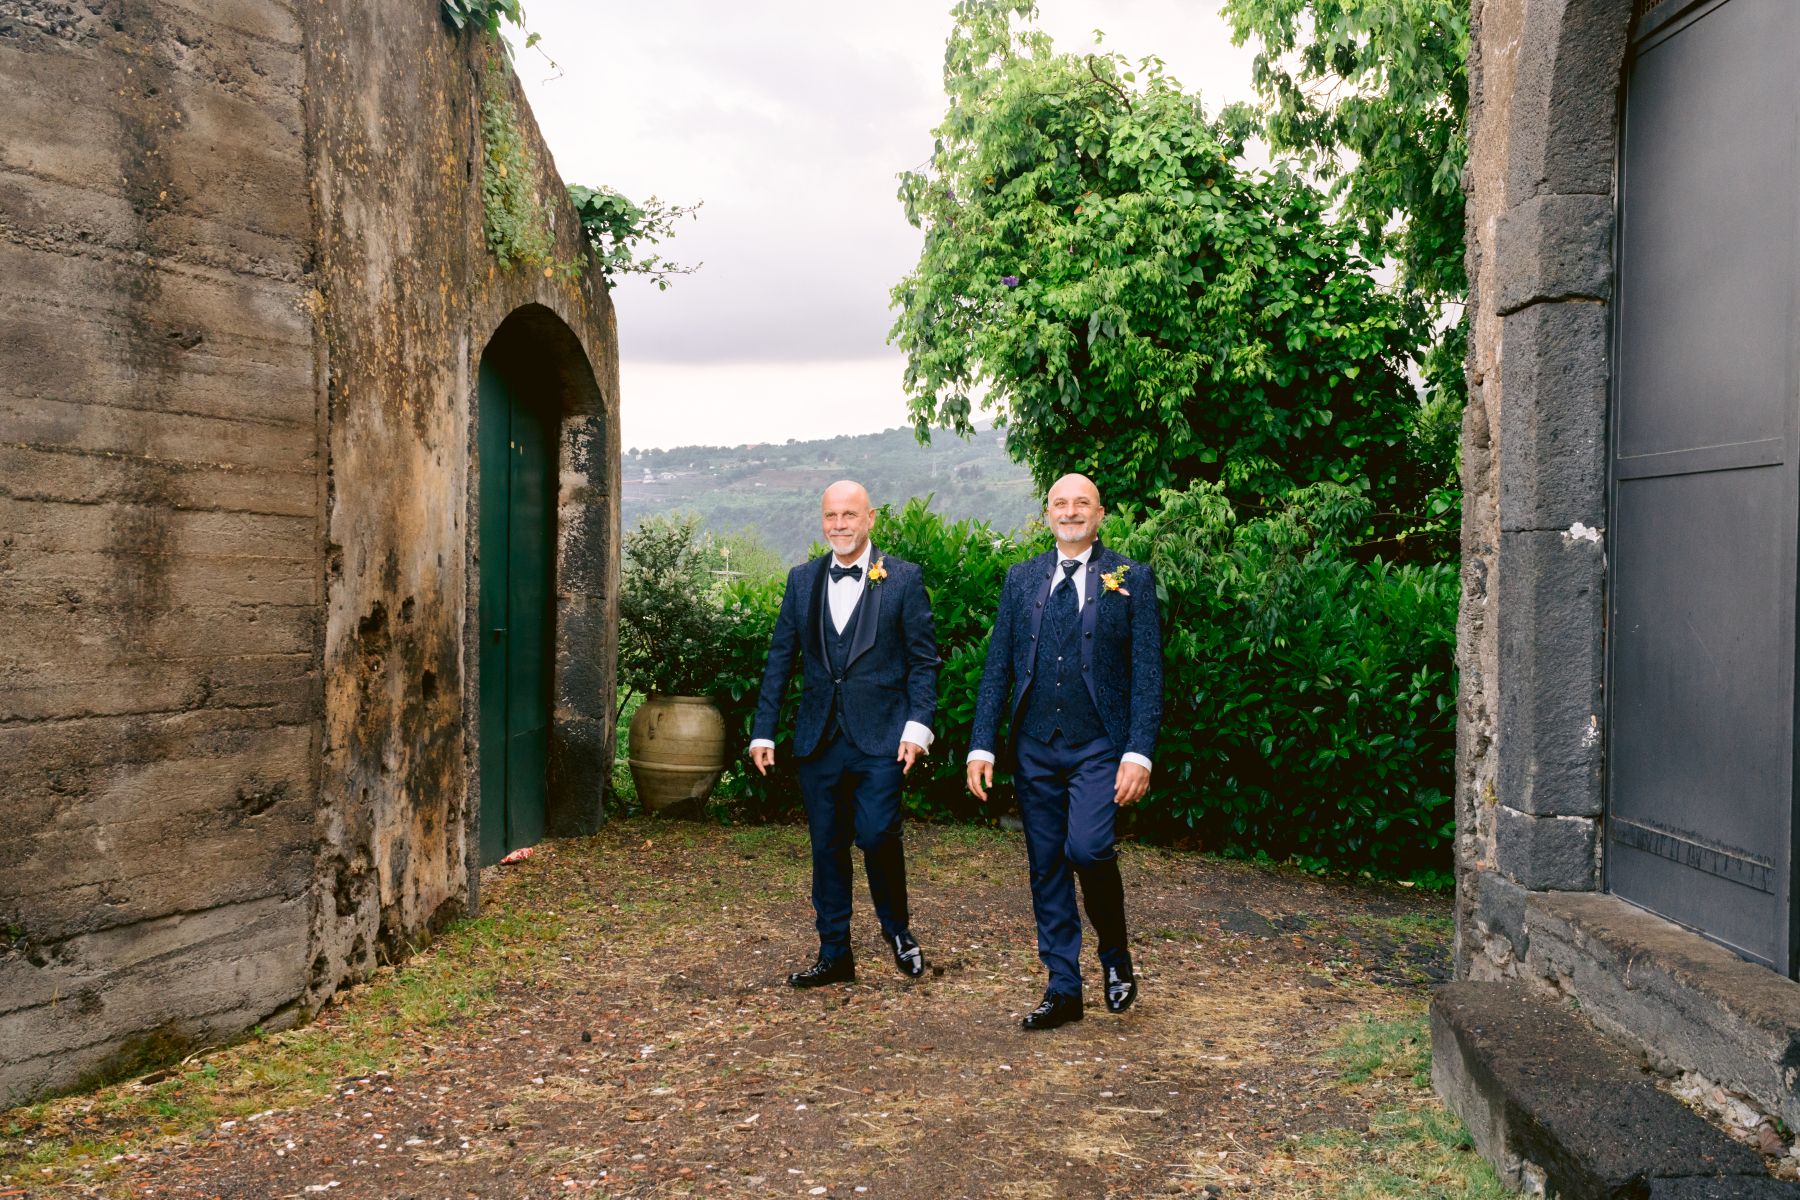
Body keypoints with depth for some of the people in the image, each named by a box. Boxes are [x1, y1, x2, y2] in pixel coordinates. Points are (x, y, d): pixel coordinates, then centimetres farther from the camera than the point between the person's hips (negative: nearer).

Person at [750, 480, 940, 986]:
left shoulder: (903, 579, 0)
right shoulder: (802, 580, 10)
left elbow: (923, 660, 0)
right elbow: (780, 659, 11)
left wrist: (918, 725, -10)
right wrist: (763, 731, 6)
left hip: (880, 737, -4)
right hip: (819, 737, 4)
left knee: (876, 835, -12)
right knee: (827, 846, 8)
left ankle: (898, 928, 15)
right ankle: (834, 954, 20)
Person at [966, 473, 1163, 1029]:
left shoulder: (1131, 578, 1)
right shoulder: (1021, 579, 10)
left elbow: (1147, 673, -3)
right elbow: (998, 667, 9)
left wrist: (1139, 753, -13)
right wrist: (981, 745, 1)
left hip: (1099, 747, -4)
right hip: (1034, 749, 4)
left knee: (1087, 848, -20)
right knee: (1046, 867, 7)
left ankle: (1115, 953, 7)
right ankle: (1064, 990, 18)